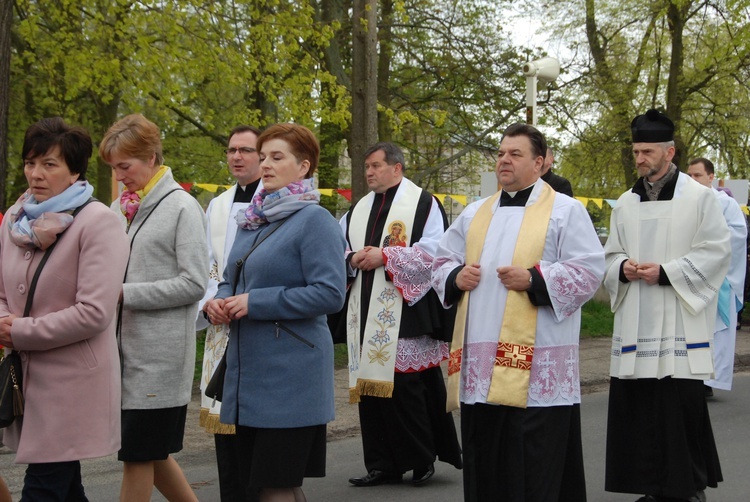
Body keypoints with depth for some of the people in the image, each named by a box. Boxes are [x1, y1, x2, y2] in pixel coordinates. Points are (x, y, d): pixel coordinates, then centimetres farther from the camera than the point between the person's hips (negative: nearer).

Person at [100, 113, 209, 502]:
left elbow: (194, 283, -14)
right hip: (126, 346, 7)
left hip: (160, 350, -7)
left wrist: (125, 294, -16)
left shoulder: (182, 207, -8)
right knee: (149, 453, 13)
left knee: (138, 454, -1)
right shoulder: (120, 208, 10)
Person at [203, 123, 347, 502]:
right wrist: (220, 301, 1)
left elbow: (330, 293, -17)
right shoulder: (251, 219, 14)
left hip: (290, 377, -8)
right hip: (248, 372, 8)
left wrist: (255, 302, -17)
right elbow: (232, 281, 25)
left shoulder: (313, 219, -9)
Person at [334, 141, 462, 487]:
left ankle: (422, 459, 8)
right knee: (370, 387, 5)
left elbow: (433, 251, -12)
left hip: (405, 313, -6)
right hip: (366, 314, 6)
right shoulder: (358, 210, 17)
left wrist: (384, 256, -18)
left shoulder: (423, 204, -2)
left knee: (406, 387, -6)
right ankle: (382, 465, 12)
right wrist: (353, 259, -7)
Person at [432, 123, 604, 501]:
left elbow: (589, 271, -7)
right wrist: (456, 277, -1)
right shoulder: (474, 214, 17)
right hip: (480, 363, 5)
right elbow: (442, 262, 21)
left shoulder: (565, 211, 1)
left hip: (536, 367, -5)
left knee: (534, 469, -4)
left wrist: (534, 280, -17)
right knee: (486, 465, 9)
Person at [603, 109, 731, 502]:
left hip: (679, 324, -5)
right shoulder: (625, 204, 13)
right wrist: (623, 267, -4)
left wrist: (666, 272, -13)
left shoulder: (698, 198, -2)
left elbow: (716, 252, -6)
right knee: (637, 408, 3)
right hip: (635, 324, 5)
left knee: (681, 407, -6)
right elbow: (611, 254, 20)